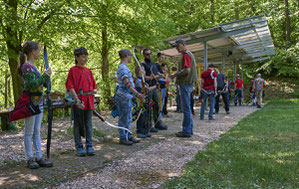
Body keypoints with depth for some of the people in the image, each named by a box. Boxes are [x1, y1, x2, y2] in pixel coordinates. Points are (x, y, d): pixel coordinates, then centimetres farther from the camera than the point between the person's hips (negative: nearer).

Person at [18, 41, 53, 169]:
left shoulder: (32, 66, 15)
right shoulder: (27, 66, -13)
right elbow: (33, 85, -21)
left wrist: (46, 76, 9)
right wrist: (45, 75, -16)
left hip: (38, 102, 9)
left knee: (37, 132, 10)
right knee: (29, 132, 1)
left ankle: (39, 158, 16)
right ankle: (30, 159, 9)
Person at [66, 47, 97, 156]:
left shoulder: (88, 71, 12)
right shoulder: (73, 70, -4)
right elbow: (70, 86, -10)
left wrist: (93, 99, 11)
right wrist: (76, 99, -20)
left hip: (88, 101, 5)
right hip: (78, 100, -4)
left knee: (88, 124, 6)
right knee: (78, 124, 5)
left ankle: (89, 146, 12)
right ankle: (79, 146, 14)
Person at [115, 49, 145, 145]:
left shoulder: (124, 67, 17)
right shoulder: (122, 68, -16)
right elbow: (127, 84, -24)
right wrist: (137, 93, -26)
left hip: (127, 97, 10)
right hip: (123, 97, -10)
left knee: (128, 119, 16)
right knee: (123, 119, -2)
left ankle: (128, 136, 24)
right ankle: (122, 138, 7)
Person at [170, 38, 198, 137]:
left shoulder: (186, 54, -11)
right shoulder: (189, 54, 21)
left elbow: (187, 70, -22)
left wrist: (175, 75, -12)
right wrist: (177, 69, 16)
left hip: (186, 83, -10)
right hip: (188, 83, 10)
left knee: (186, 108, -7)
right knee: (187, 107, 13)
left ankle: (186, 131, -4)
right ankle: (189, 129, 19)